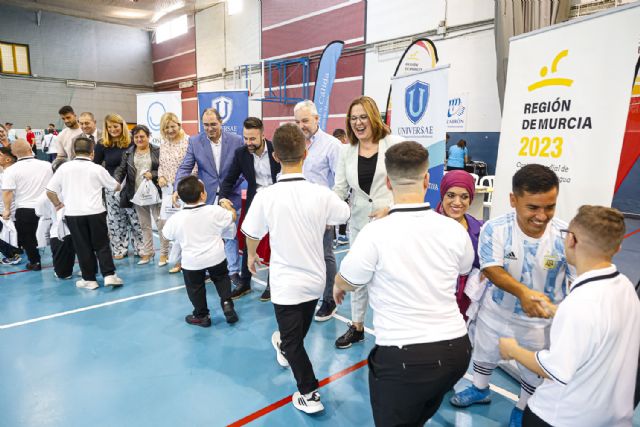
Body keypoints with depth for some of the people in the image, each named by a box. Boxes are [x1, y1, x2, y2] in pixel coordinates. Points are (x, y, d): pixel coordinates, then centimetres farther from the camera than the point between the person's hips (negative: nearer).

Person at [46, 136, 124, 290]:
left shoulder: (64, 168, 4)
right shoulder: (97, 169, 0)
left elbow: (50, 190, 5)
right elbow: (116, 187, 11)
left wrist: (58, 204, 20)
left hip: (73, 214, 1)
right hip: (95, 213, -1)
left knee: (83, 247, 8)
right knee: (102, 245, 7)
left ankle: (89, 279, 13)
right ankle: (109, 275, 0)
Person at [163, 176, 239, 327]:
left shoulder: (176, 218, -14)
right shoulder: (215, 211, -14)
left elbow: (167, 234, 5)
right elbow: (233, 217, 5)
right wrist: (228, 206, 23)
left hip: (192, 262, -1)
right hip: (216, 257, 1)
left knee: (195, 287, 18)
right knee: (221, 279, 25)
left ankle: (202, 316, 28)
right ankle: (227, 304, 13)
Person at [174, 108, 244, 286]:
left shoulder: (236, 140, -3)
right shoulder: (195, 141, -1)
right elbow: (185, 168, -3)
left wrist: (230, 186, -12)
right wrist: (177, 188, -19)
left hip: (230, 196, -1)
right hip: (206, 198, 1)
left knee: (231, 235, 7)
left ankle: (233, 271, 18)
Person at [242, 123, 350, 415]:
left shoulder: (266, 196, -20)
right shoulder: (321, 194, -16)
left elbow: (252, 236, -4)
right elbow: (343, 216, 4)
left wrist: (251, 256, 17)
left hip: (285, 282, -3)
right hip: (315, 278, 4)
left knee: (292, 340, 14)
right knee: (299, 331, 29)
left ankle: (309, 393, 17)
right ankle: (284, 349, 56)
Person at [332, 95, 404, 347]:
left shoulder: (393, 144, -6)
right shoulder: (347, 151, 7)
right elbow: (340, 188, 6)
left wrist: (389, 208, -18)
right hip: (359, 221, 4)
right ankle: (357, 327, 32)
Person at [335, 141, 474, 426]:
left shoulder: (376, 232, -20)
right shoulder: (454, 229, -6)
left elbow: (346, 283, -4)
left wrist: (337, 288, 20)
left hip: (403, 357, -5)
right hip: (457, 349, 5)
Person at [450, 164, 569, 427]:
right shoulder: (494, 229, -24)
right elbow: (491, 269, -29)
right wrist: (522, 292, -47)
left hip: (542, 321, 0)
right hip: (496, 312, 1)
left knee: (534, 372, 23)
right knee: (484, 355, 27)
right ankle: (480, 390, 59)